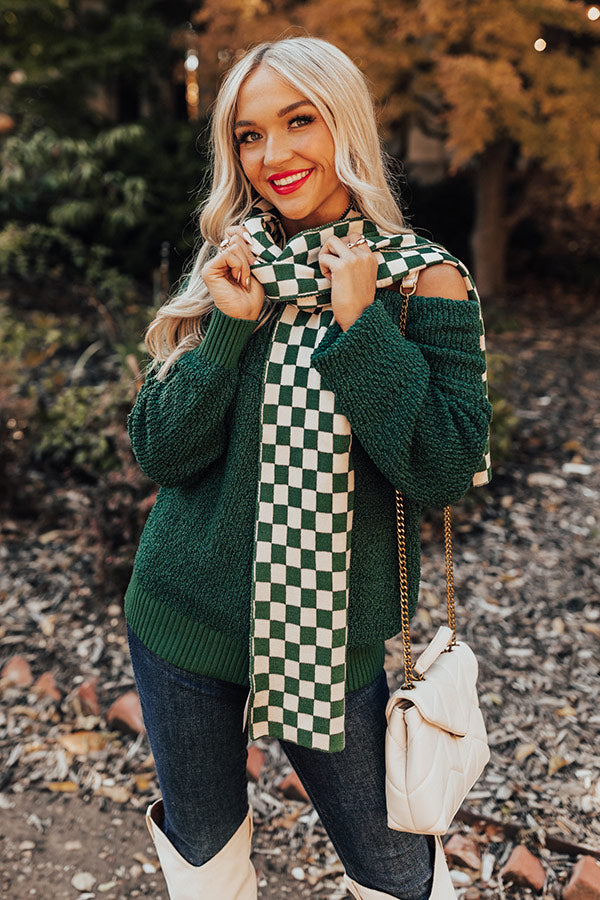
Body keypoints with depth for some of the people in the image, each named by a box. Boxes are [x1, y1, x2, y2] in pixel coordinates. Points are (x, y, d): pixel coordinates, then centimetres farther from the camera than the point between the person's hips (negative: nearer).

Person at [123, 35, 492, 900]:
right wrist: (229, 328, -17)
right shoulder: (229, 277, 1)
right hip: (187, 623, 3)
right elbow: (160, 454, -5)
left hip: (330, 635, -2)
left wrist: (360, 325, -22)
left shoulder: (423, 281, -8)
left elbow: (447, 470, -17)